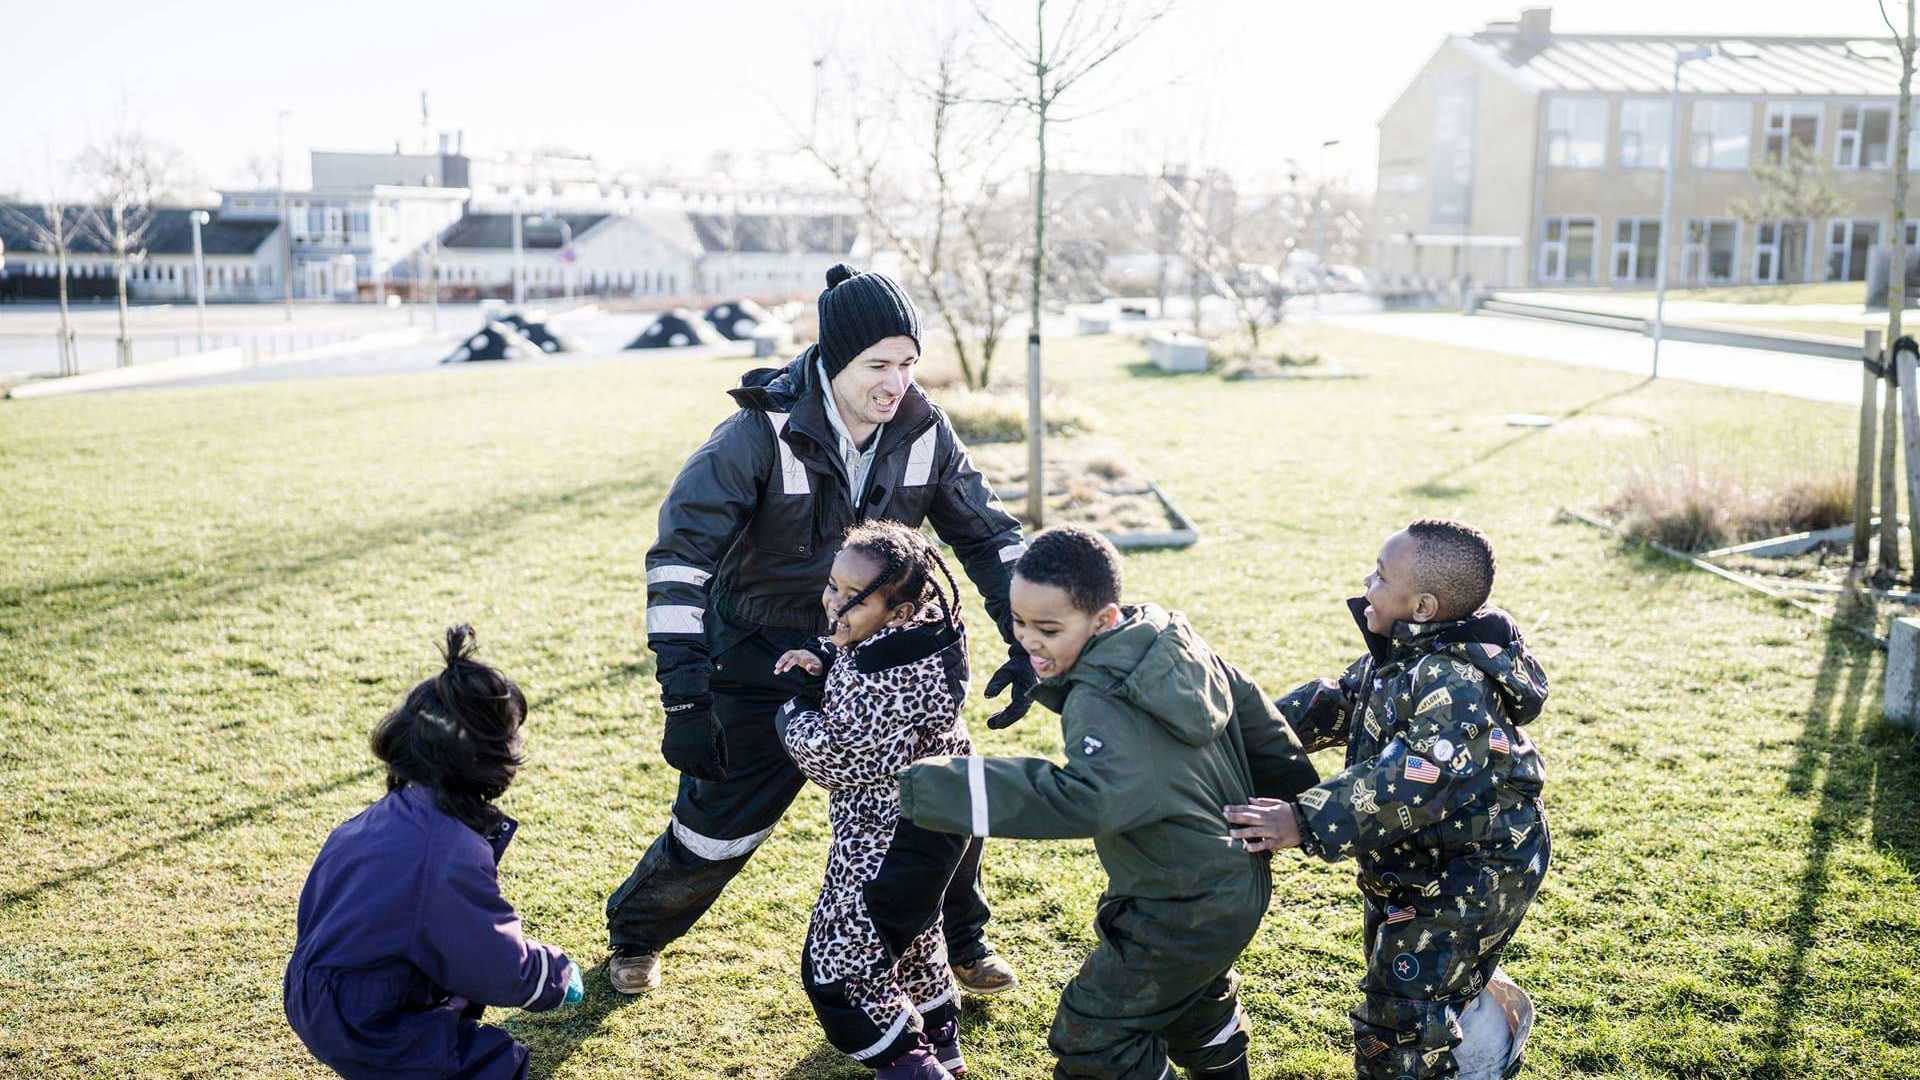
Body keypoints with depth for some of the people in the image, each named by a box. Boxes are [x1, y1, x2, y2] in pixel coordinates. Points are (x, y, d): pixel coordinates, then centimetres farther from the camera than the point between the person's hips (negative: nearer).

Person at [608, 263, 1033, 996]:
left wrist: (1024, 643, -8)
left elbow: (988, 535, 1)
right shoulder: (762, 433, -25)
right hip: (765, 663, -4)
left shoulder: (924, 432, -11)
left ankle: (959, 941, 32)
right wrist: (684, 694, -34)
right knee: (718, 823, 3)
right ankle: (634, 935, 35)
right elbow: (681, 554, -27)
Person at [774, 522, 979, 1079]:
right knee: (910, 928, 31)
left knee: (839, 960, 2)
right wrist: (825, 662, -5)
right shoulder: (918, 635, -4)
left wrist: (793, 714, -8)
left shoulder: (881, 676, -32)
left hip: (889, 837, -11)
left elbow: (836, 759, -25)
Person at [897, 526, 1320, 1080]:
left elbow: (1085, 797, -48)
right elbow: (1249, 708, 7)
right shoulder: (1172, 640, -3)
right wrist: (1299, 797, 22)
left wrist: (943, 789, -50)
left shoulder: (1101, 702, -31)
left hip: (1183, 916, -10)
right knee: (1197, 1002, 35)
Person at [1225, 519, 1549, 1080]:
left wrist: (1305, 821, -41)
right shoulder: (1405, 656, 0)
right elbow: (1338, 700, 11)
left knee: (1397, 1024, -5)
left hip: (1468, 877, -10)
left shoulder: (1455, 686, -32)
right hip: (1418, 863, 10)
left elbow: (1408, 785, -39)